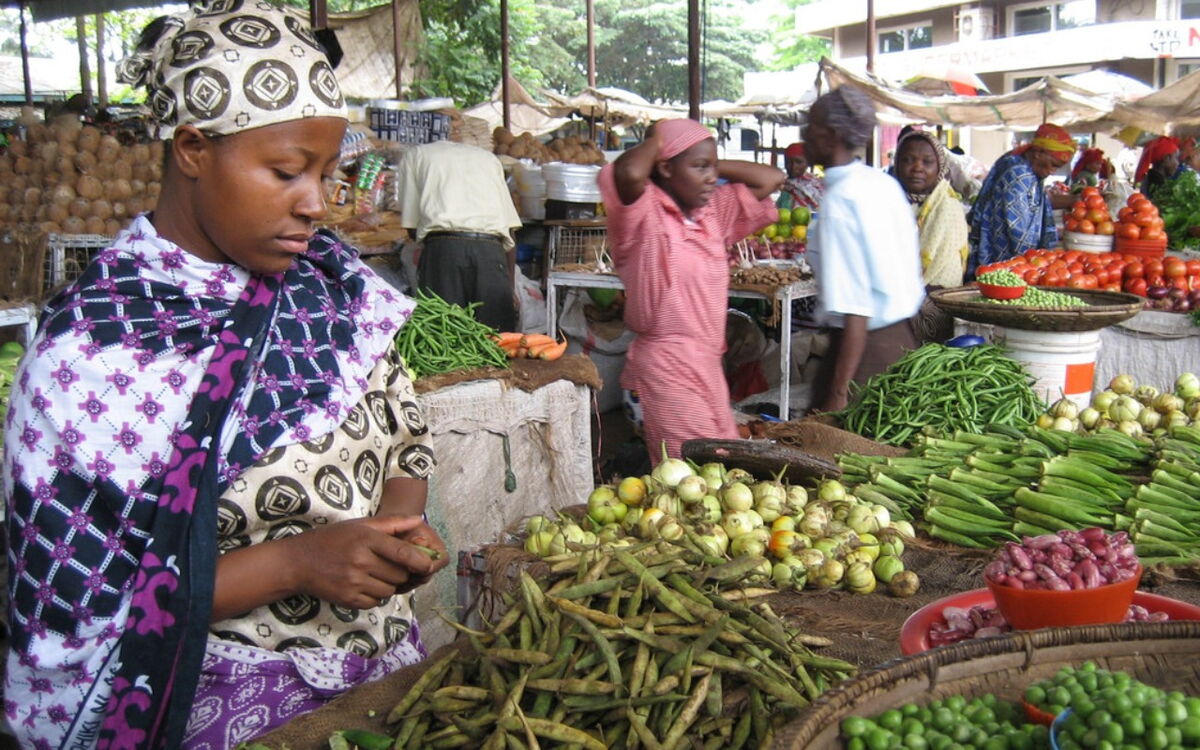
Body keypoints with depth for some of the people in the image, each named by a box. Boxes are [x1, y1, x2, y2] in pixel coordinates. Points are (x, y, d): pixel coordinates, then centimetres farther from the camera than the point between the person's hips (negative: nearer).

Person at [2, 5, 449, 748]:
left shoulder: (334, 282, -3)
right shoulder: (90, 351, -19)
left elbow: (404, 438, 10)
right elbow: (71, 616, -17)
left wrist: (402, 521, -12)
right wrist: (292, 563, -25)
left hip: (389, 663, 6)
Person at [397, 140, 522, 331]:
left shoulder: (414, 155, 25)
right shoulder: (489, 158, 31)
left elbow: (411, 224, 14)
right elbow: (510, 230, 21)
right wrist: (509, 288, 20)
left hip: (443, 248, -2)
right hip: (492, 251, 2)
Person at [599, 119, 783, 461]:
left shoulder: (714, 210, 11)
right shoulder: (647, 213, -11)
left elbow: (771, 178, 17)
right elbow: (629, 173, -32)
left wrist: (713, 164, 9)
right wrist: (655, 141, -11)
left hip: (708, 362, 8)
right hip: (666, 365, -8)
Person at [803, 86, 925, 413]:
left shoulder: (839, 201, -17)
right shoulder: (887, 184, 8)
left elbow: (855, 311, -22)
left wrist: (840, 393, -21)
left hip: (865, 349, -9)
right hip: (903, 339, 9)